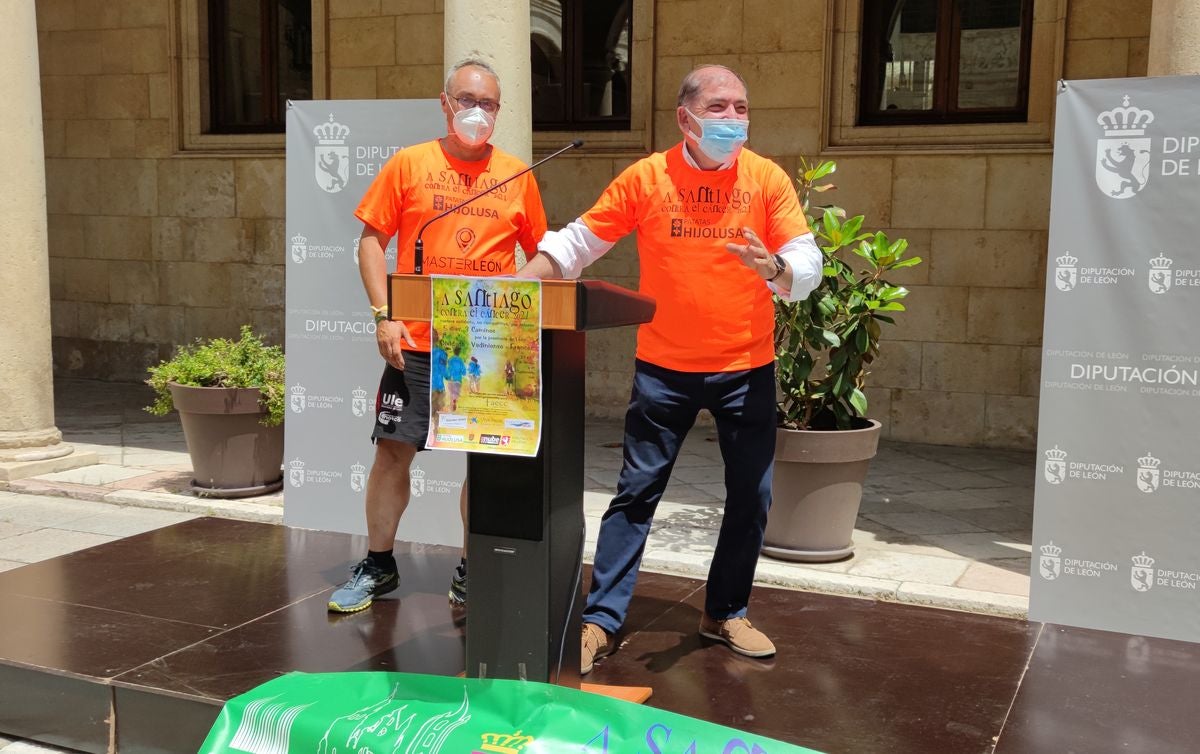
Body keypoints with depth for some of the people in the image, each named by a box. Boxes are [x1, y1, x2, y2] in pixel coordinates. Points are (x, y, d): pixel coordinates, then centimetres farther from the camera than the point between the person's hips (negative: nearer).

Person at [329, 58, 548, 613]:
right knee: (393, 451, 3)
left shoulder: (517, 174, 6)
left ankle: (471, 573, 21)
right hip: (416, 341, -1)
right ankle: (378, 566, 21)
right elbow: (372, 239, 2)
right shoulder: (409, 164, 2)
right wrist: (384, 315, -8)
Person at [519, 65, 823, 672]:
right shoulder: (646, 177, -4)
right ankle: (601, 619, 11)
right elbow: (578, 242, 0)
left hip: (746, 368, 2)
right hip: (665, 369, -1)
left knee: (751, 497, 8)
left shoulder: (767, 179, -3)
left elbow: (807, 267, -7)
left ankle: (726, 613, 27)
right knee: (637, 491, 2)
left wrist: (773, 267, -30)